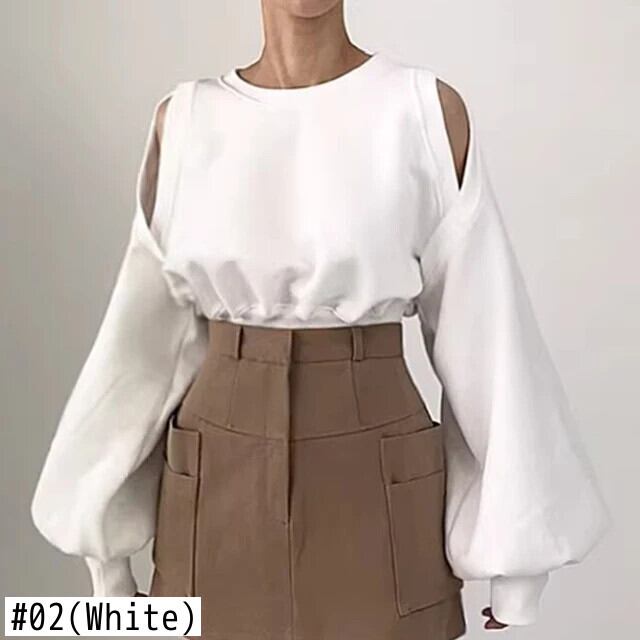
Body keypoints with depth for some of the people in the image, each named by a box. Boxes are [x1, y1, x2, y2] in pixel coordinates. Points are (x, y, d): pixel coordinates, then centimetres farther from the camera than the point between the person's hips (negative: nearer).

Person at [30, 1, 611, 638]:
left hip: (377, 494, -1)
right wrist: (103, 542, 9)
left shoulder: (429, 109, -5)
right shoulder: (184, 120, 1)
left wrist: (515, 539, -1)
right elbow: (147, 334, 5)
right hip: (219, 492, 2)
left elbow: (484, 331, -3)